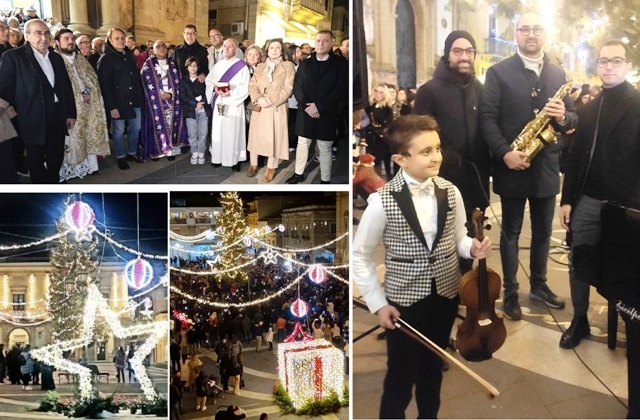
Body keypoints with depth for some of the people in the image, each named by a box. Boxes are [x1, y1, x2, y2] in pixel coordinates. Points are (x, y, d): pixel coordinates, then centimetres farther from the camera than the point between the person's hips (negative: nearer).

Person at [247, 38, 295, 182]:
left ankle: (271, 168, 9)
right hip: (259, 108, 3)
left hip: (277, 109, -3)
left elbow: (288, 88, -7)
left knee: (274, 138, -1)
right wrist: (258, 99, -15)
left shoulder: (288, 66, 1)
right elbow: (252, 85, 5)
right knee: (256, 136, 9)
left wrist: (271, 100, -16)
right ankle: (253, 165, 23)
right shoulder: (260, 67, 12)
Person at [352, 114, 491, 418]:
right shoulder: (382, 201, -19)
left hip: (445, 297, 4)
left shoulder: (450, 192, -7)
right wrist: (378, 304, -9)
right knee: (401, 377, 10)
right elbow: (360, 256, -9)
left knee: (433, 368, 24)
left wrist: (472, 248, -16)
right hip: (404, 302, -4)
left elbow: (458, 238, 7)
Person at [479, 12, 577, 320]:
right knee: (511, 232, 7)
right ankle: (510, 292, 18)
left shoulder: (558, 74, 10)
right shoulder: (498, 72, -4)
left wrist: (563, 117, -14)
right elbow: (487, 118, -10)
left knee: (543, 231, 15)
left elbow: (572, 118, 10)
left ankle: (539, 285, 32)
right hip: (511, 166, -4)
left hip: (546, 166, 4)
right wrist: (505, 152, -21)